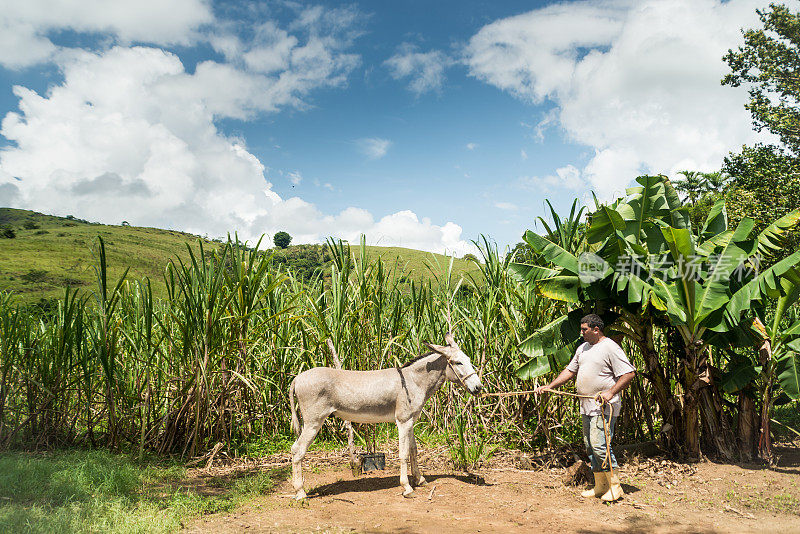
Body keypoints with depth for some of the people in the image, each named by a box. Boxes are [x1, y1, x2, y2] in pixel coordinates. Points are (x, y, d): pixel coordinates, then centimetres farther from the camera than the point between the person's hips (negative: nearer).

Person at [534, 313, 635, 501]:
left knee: (599, 445, -15)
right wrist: (550, 386, 14)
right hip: (586, 407, 9)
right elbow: (570, 371, 22)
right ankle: (600, 487, 19)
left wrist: (610, 392, -22)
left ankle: (615, 486, -3)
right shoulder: (583, 348, 16)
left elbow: (628, 374, -14)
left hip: (604, 407, -9)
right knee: (590, 446, 10)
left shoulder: (610, 348, -10)